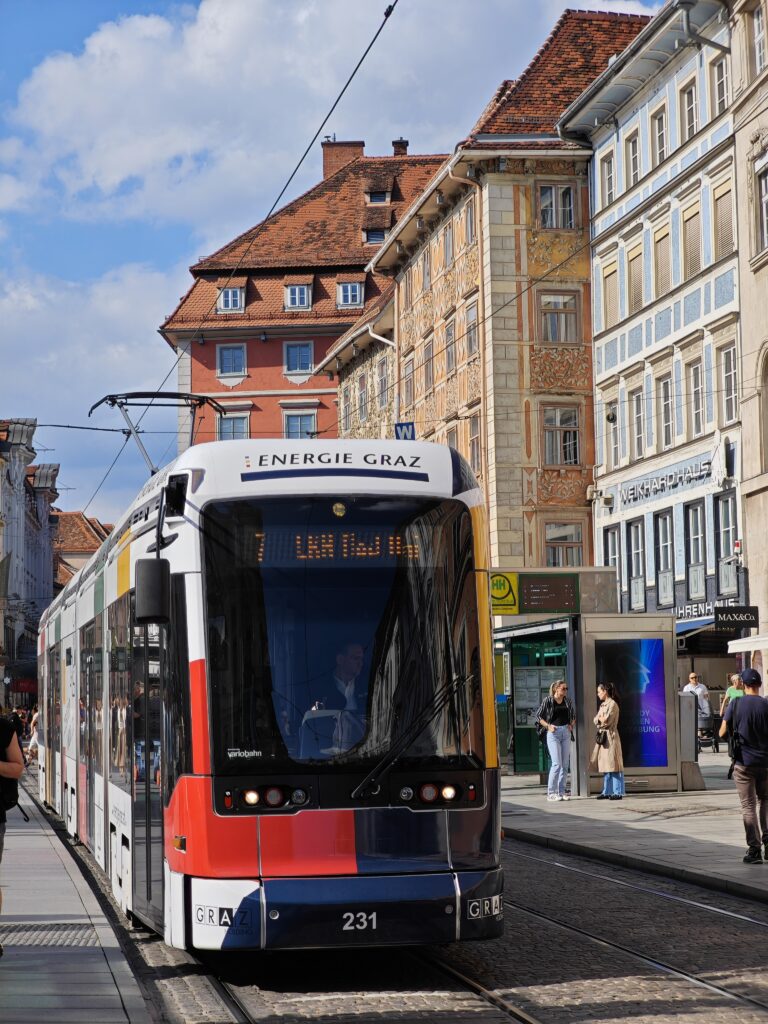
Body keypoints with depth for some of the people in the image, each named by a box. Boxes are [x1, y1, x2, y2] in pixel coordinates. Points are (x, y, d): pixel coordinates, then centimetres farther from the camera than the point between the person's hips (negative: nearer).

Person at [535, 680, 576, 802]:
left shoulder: (567, 701, 9)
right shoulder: (548, 700, -4)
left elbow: (573, 715, 24)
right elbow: (538, 716, 0)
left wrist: (572, 725, 6)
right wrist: (548, 726, -11)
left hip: (566, 732, 5)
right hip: (553, 733, -5)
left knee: (565, 764, 5)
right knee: (557, 763, -12)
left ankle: (561, 792, 11)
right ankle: (551, 793, -6)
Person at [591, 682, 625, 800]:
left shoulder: (612, 704, -8)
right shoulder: (603, 705, 18)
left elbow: (607, 720, -16)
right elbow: (595, 720, 14)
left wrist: (599, 718, 2)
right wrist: (601, 719, -6)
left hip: (610, 736, -9)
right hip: (602, 736, 9)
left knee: (613, 765, -8)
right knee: (605, 766, 9)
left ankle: (618, 792, -7)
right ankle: (607, 791, 11)